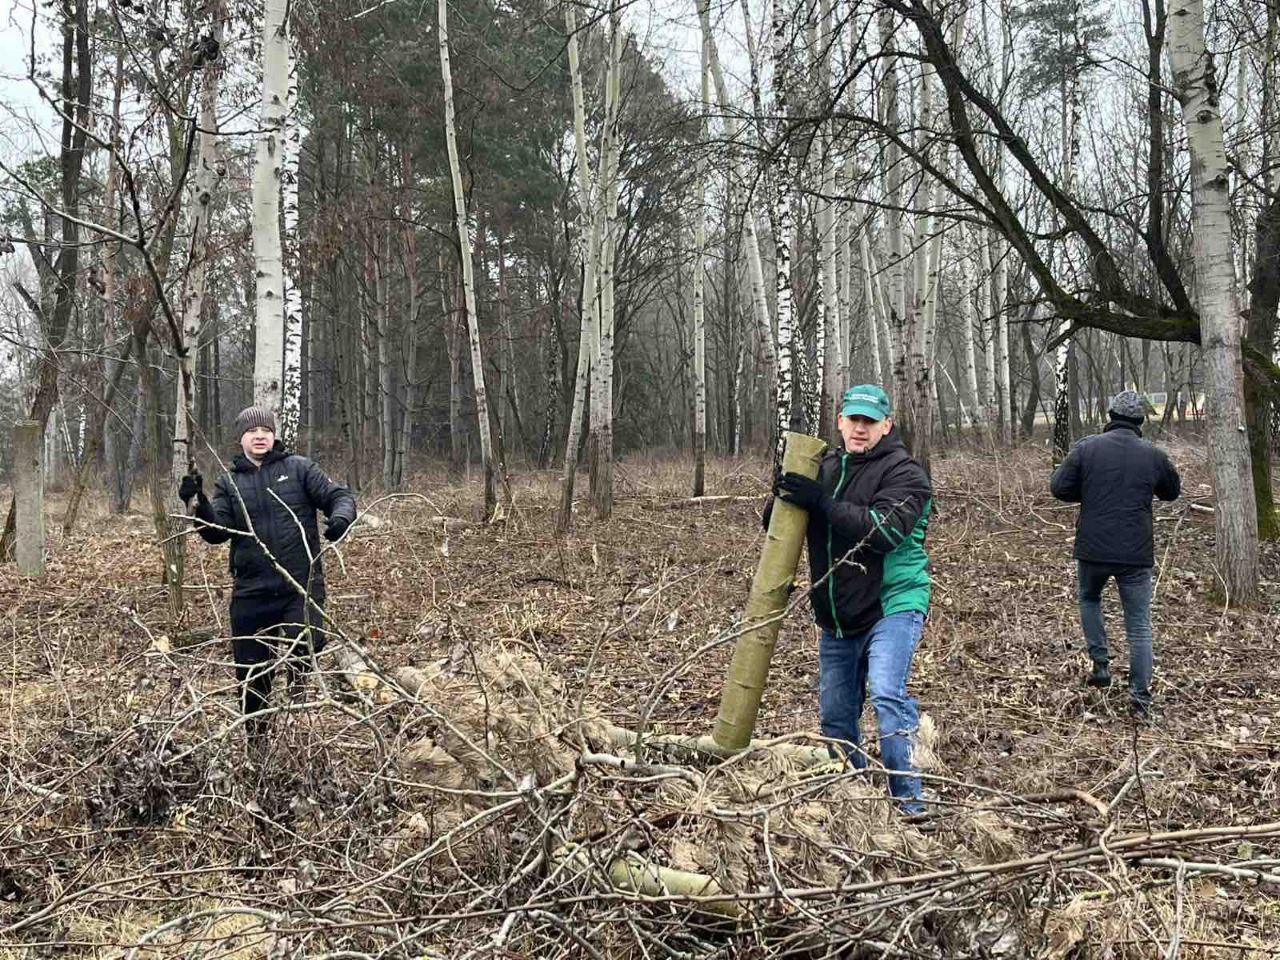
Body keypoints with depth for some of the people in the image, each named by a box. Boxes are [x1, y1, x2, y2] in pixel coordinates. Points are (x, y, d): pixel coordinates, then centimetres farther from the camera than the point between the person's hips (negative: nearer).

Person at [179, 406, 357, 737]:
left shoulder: (298, 468, 5)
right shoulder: (229, 481, 11)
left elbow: (338, 496, 0)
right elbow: (217, 531, 2)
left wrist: (341, 515, -23)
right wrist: (198, 503, -16)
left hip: (302, 587, -3)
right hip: (251, 592, 3)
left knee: (305, 651, -21)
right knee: (251, 672, 11)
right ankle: (256, 737, 30)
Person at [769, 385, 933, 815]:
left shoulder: (903, 471, -9)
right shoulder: (825, 467, 10)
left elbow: (885, 530, -25)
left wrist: (821, 502, -25)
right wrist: (780, 498, -5)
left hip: (892, 604, -6)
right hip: (837, 615, 7)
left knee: (886, 691, -24)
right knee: (835, 715, 12)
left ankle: (908, 799, -15)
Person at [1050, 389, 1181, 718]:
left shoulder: (1086, 448, -6)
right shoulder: (1153, 454, -1)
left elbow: (1059, 487, -5)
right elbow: (1173, 491, 15)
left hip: (1093, 549, 0)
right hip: (1136, 555, 0)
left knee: (1089, 598, 28)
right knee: (1139, 625, 7)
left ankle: (1101, 663, 19)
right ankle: (1141, 697, 6)